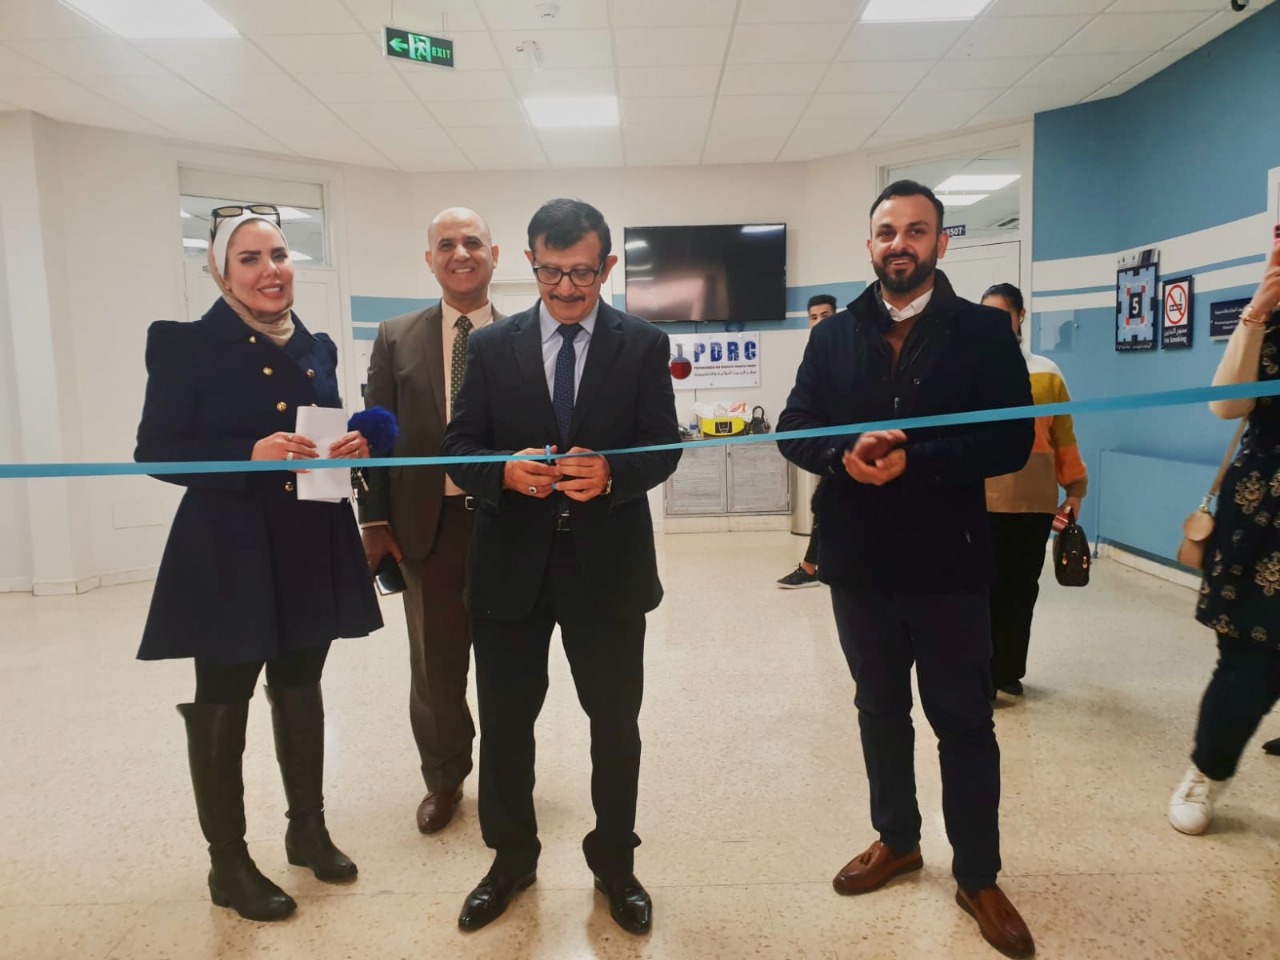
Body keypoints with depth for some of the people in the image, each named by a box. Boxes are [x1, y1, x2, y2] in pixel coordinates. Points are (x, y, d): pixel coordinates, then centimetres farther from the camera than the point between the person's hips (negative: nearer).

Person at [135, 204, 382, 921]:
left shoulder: (318, 347, 9)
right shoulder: (186, 345, -7)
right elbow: (156, 451, -10)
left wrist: (353, 445, -7)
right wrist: (252, 454, -23)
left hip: (313, 548, 5)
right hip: (228, 552, -5)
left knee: (301, 689, 18)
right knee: (222, 705, 8)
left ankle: (309, 829, 35)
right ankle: (228, 864, 25)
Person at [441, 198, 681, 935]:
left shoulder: (644, 344, 0)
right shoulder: (492, 346, 4)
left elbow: (665, 448, -5)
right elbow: (459, 447, 0)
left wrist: (611, 471, -25)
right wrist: (505, 469, -21)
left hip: (608, 564, -1)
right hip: (510, 563, 2)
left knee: (616, 723, 13)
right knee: (505, 723, 14)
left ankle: (615, 862, 36)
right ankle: (512, 858, 38)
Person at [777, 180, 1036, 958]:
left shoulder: (984, 330, -3)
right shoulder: (834, 334, 6)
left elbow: (1011, 441, -11)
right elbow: (795, 426, 0)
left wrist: (913, 461, -23)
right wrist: (844, 456, -20)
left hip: (947, 563, -2)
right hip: (859, 562, 3)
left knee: (964, 721, 9)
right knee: (880, 711, 18)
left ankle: (978, 876, 28)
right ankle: (896, 840, 39)